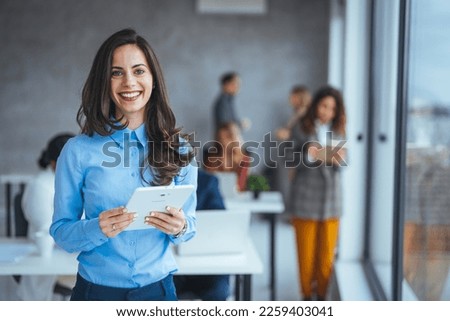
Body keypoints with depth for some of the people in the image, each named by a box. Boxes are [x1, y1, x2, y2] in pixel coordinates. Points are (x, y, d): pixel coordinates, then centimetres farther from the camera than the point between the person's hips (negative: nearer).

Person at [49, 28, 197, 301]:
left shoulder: (178, 148, -2)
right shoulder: (78, 151, -8)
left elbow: (190, 223, 4)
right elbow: (60, 231, -5)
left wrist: (180, 227, -18)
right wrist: (98, 229, -24)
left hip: (158, 288, 2)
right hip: (97, 290, -1)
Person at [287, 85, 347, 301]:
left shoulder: (339, 129, 3)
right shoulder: (301, 128, -5)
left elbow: (343, 161, -2)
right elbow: (292, 160, -9)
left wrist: (338, 159, -24)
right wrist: (310, 155, -26)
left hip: (331, 198, 3)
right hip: (306, 198, -2)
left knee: (326, 253, 11)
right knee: (306, 252, 8)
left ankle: (322, 295, 24)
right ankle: (307, 295, 21)